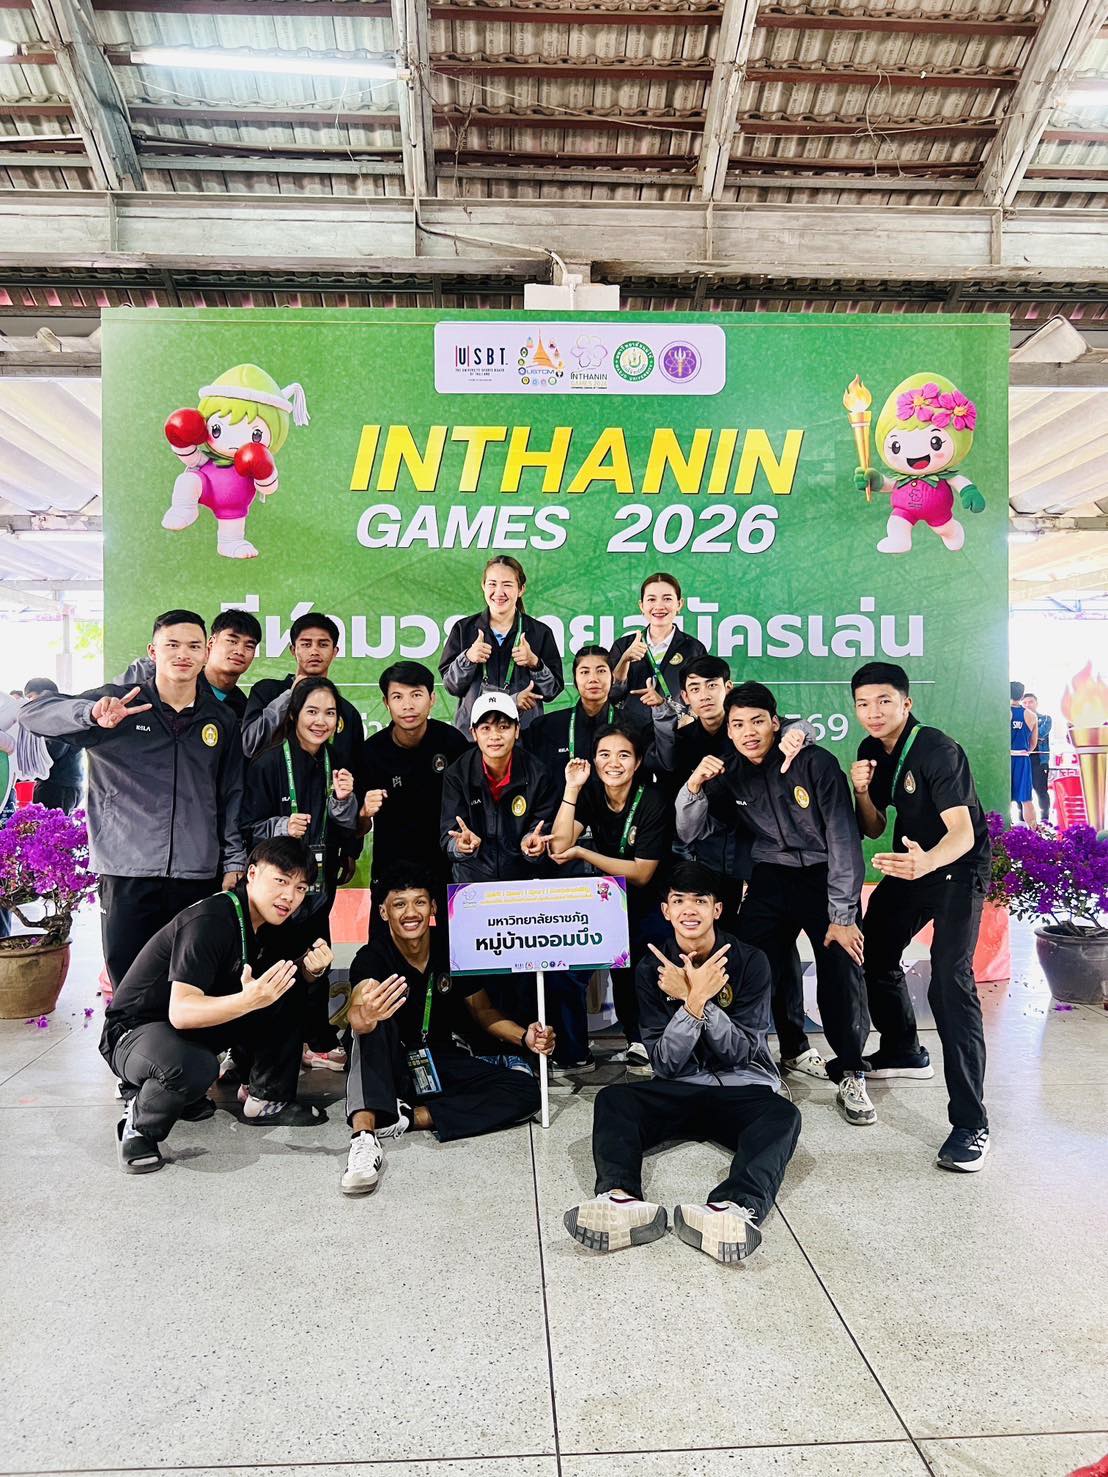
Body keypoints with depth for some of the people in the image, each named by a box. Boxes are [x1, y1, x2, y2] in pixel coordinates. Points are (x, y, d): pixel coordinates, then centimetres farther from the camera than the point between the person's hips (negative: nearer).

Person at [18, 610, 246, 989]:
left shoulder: (222, 720, 10)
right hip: (127, 874, -1)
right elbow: (34, 713, -6)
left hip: (199, 876, 2)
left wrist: (234, 863, 7)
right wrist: (92, 713, -26)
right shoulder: (120, 704, 4)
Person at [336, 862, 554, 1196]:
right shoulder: (372, 957, -17)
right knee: (376, 1023, -34)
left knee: (525, 1090, -19)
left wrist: (524, 1037, -16)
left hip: (442, 1063, 4)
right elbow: (356, 1011, -38)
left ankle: (408, 1117, -25)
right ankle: (363, 1134, -47)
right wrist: (363, 1016, -64)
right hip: (391, 1065, -3)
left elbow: (482, 1009, 4)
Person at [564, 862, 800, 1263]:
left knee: (783, 1116, -33)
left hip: (743, 1090, -1)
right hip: (680, 1090, 2)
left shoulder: (750, 962, -4)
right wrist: (694, 1000, -23)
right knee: (612, 1099, -25)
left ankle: (734, 1208, -59)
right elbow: (665, 1064, -8)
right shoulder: (652, 968, -1)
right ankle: (622, 1199, -52)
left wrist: (696, 998, -23)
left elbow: (739, 1052, -10)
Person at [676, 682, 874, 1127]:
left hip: (826, 875, -3)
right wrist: (694, 786, -18)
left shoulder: (815, 762, -12)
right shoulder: (729, 774, 1)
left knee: (842, 964, -18)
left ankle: (849, 1073, 3)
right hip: (772, 878, 3)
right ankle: (792, 1046, 15)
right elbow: (689, 834, 1)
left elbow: (843, 838, -13)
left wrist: (842, 916, -16)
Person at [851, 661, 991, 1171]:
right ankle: (904, 1053, 42)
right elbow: (872, 830, 3)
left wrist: (926, 862, -53)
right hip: (911, 863, 8)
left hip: (957, 869, -8)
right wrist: (862, 791, -18)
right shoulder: (872, 750, -1)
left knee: (950, 983, -21)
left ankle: (970, 1124, -16)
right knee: (872, 954, 17)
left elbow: (962, 833, -32)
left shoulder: (937, 750, -23)